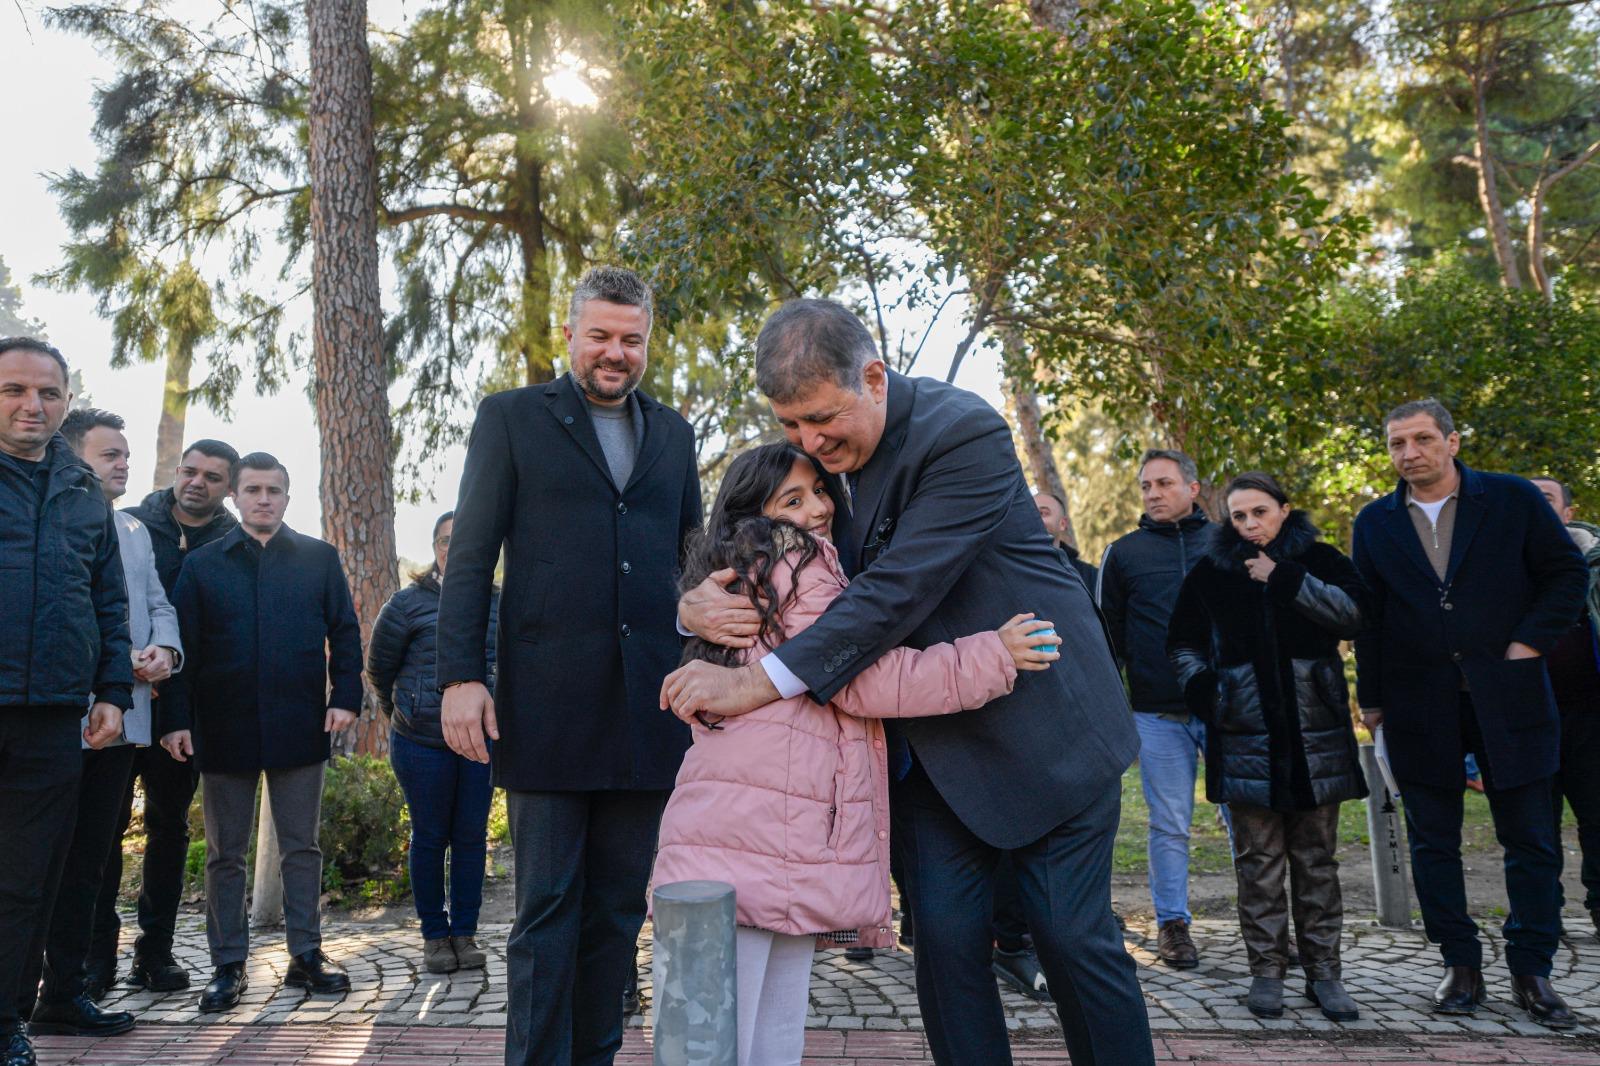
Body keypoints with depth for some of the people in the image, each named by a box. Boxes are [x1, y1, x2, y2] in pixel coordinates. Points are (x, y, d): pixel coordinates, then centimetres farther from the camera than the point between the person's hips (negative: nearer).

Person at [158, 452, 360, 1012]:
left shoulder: (319, 558, 8)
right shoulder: (202, 563, 7)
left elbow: (345, 632, 6)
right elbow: (182, 645, 3)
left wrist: (345, 696, -5)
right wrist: (176, 718, -5)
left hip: (299, 727, 0)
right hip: (224, 729, 0)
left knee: (302, 847, 6)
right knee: (225, 853, 8)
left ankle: (306, 955, 15)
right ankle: (227, 965, 17)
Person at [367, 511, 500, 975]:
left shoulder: (496, 602, 2)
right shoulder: (409, 601, -5)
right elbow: (378, 666, 7)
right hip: (422, 744, -2)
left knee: (471, 836, 7)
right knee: (430, 837, 7)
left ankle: (465, 932, 18)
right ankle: (434, 935, 19)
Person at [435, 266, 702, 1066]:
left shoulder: (672, 432, 16)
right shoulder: (511, 417, 6)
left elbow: (694, 557, 18)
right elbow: (470, 556, 0)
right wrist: (460, 676, -9)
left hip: (647, 708, 4)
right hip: (546, 706, -3)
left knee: (618, 909, 11)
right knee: (547, 908, 3)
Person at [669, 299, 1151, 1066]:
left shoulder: (963, 434, -23)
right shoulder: (812, 454, -1)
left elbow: (900, 588, -32)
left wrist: (761, 682, -34)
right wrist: (698, 604, -19)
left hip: (1038, 723, -5)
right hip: (929, 740, 6)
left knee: (1074, 936, 2)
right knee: (946, 939, 4)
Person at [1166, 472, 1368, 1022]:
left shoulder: (1319, 559, 6)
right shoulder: (1211, 571, 8)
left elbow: (1352, 615, -10)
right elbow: (1183, 642, 14)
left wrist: (1285, 579, -13)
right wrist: (1200, 684, -4)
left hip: (1314, 729, 0)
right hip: (1246, 732, 0)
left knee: (1317, 856, 7)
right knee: (1259, 859, 2)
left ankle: (1322, 971, 16)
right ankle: (1266, 970, 11)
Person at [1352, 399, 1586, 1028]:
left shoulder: (1514, 500, 1)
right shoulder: (1375, 523, 7)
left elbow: (1568, 573, 4)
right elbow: (1367, 617, 9)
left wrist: (1530, 643, -7)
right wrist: (1371, 698, 7)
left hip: (1508, 695, -1)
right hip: (1419, 709, 2)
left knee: (1530, 840, 5)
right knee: (1433, 841, 7)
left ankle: (1531, 970, 19)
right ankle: (1461, 966, 19)